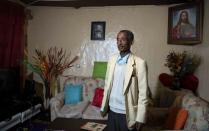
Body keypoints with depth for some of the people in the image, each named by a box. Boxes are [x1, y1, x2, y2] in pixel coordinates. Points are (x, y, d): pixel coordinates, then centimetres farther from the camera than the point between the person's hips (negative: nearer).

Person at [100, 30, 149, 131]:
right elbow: (107, 85, 9)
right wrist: (103, 106, 9)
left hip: (127, 113, -4)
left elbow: (143, 93, -13)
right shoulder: (112, 60, 3)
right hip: (112, 110, 5)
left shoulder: (139, 63, -13)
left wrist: (140, 118, -14)